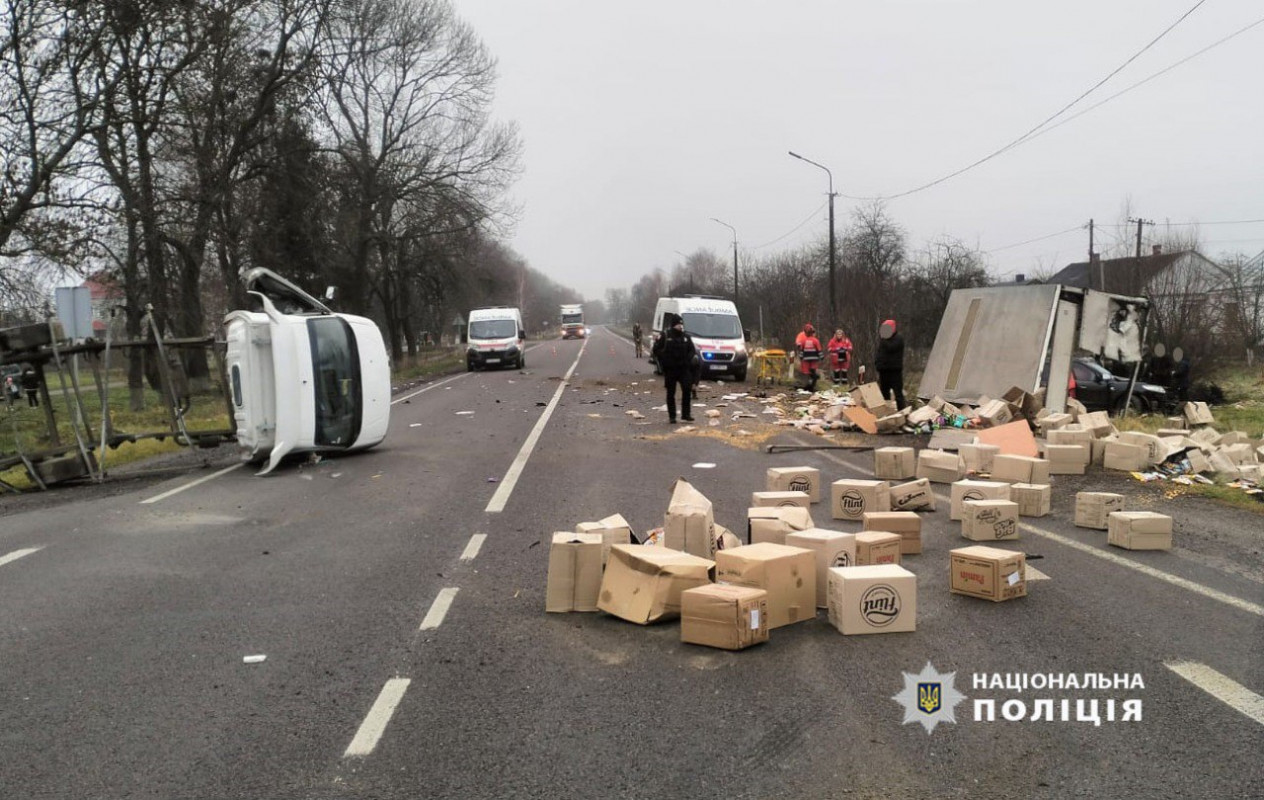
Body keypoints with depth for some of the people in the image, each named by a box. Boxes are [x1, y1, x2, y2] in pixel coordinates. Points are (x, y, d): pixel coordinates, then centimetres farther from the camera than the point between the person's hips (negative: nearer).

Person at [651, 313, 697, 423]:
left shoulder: (686, 337, 9)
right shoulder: (665, 336, -2)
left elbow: (692, 350, 16)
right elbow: (656, 349, -1)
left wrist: (688, 360, -1)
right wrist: (664, 361, -8)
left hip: (684, 369, 3)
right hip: (670, 370, -3)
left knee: (686, 390, -6)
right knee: (670, 393, 3)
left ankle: (686, 414, 2)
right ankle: (672, 416, 9)